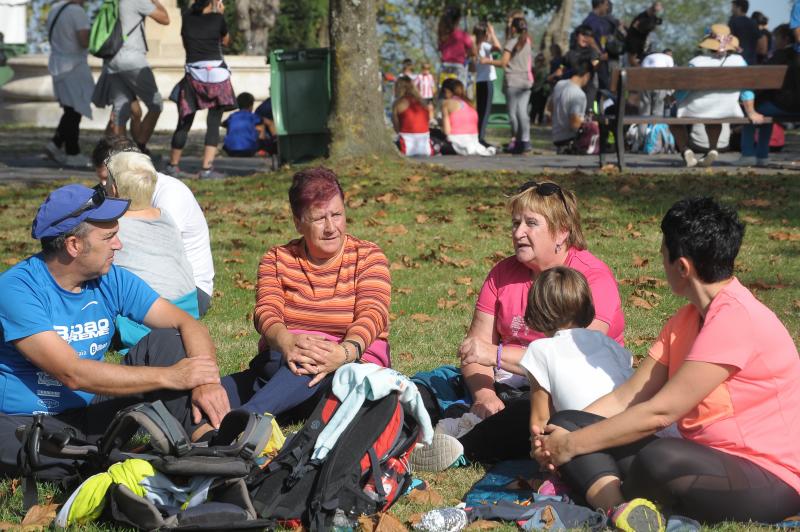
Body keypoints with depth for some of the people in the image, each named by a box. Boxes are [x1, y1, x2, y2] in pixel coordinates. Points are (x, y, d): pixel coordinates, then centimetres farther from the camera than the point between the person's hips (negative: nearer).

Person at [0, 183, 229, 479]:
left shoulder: (113, 280, 0)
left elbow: (186, 324, -2)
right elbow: (72, 374, -27)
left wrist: (206, 382, -24)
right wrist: (169, 376, -26)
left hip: (92, 411, 6)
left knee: (167, 341, -9)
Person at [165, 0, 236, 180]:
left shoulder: (187, 17, 2)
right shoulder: (217, 18, -4)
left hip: (193, 76, 3)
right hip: (217, 75, -3)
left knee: (184, 123, 13)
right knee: (213, 124, 2)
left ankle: (173, 166, 23)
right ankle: (207, 169, -6)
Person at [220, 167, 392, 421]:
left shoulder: (368, 257, 6)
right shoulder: (276, 259, 12)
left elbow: (372, 315, -10)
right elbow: (266, 312, -6)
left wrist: (345, 351, -35)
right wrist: (287, 342, -33)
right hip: (278, 366, 4)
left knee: (312, 365, -40)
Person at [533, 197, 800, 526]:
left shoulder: (736, 318, -18)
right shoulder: (686, 321, 12)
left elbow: (660, 412, -21)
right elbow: (626, 398, 5)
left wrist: (572, 445, -14)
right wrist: (564, 435, -10)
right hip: (707, 463, 9)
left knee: (660, 460, -41)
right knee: (566, 425, -6)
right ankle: (619, 508, -29)